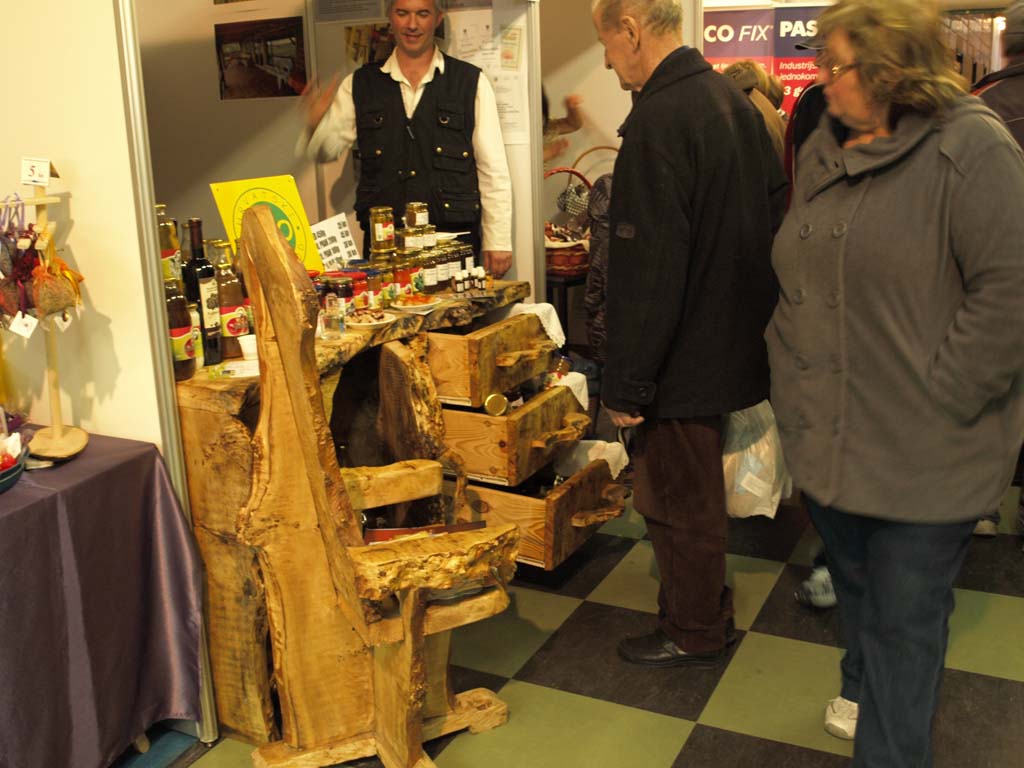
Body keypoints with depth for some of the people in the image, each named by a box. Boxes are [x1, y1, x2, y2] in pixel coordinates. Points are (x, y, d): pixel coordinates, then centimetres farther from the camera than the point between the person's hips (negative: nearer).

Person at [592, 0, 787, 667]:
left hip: (685, 358, -9)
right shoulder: (734, 100, 6)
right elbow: (773, 213, 15)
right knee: (697, 493, 23)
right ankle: (709, 609, 40)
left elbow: (648, 272, -26)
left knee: (679, 502, 8)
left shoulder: (658, 120, -23)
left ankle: (695, 633, 26)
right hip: (732, 339, 9)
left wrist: (626, 383, -19)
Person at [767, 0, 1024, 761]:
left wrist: (936, 401, -18)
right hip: (827, 435, 7)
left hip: (921, 453, -7)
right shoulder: (825, 148, 9)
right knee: (853, 584, 24)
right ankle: (864, 694, 48)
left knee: (904, 615, 7)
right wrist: (787, 374, 10)